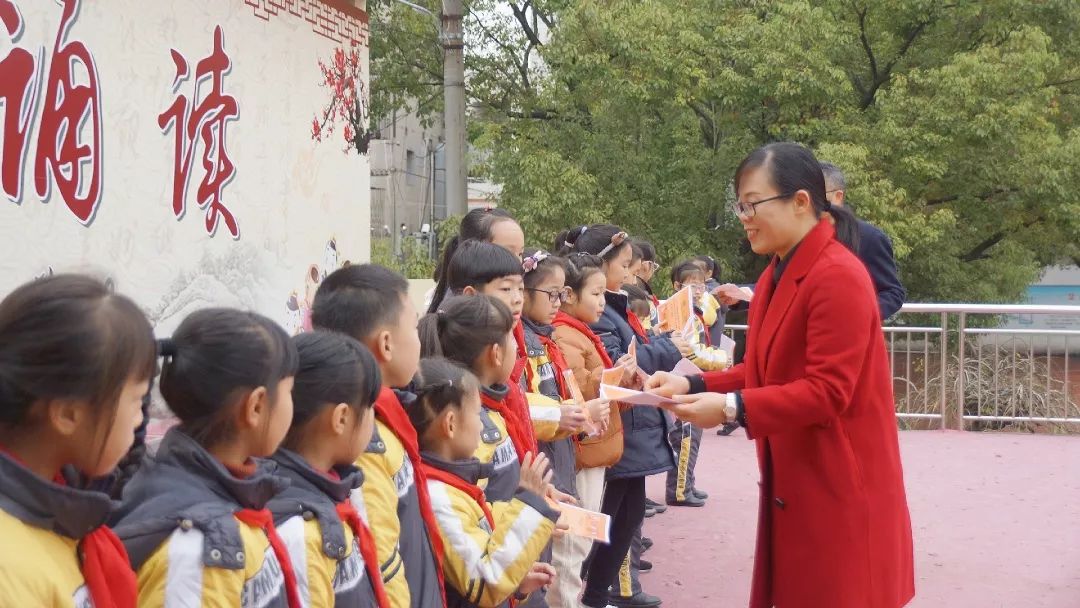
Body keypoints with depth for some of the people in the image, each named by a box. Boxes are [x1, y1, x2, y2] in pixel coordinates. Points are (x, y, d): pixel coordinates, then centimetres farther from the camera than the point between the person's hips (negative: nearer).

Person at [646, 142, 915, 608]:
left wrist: (731, 408, -26)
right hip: (796, 487, 9)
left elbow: (827, 391, -24)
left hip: (840, 490, -9)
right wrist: (693, 386, -1)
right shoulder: (777, 274, 10)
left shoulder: (838, 277, -20)